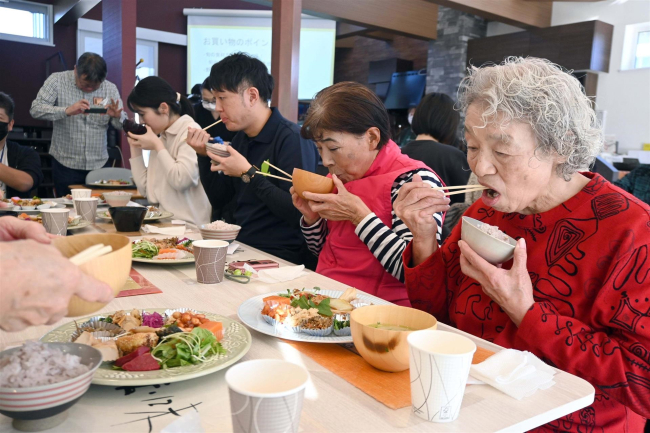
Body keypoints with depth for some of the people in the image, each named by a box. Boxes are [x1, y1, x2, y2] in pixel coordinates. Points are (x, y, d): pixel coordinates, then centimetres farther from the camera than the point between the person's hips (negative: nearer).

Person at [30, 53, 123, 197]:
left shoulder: (110, 89, 4)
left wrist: (117, 116, -21)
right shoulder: (57, 80, -2)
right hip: (65, 164, -2)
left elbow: (123, 126, 3)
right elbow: (36, 109, -13)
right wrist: (67, 111, -29)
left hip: (99, 165, 2)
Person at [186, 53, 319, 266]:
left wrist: (248, 173, -21)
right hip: (242, 248, 7)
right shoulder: (241, 137, 9)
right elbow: (219, 201, 16)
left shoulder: (293, 139, -16)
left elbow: (298, 214, -25)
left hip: (280, 259, -7)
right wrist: (203, 156, 3)